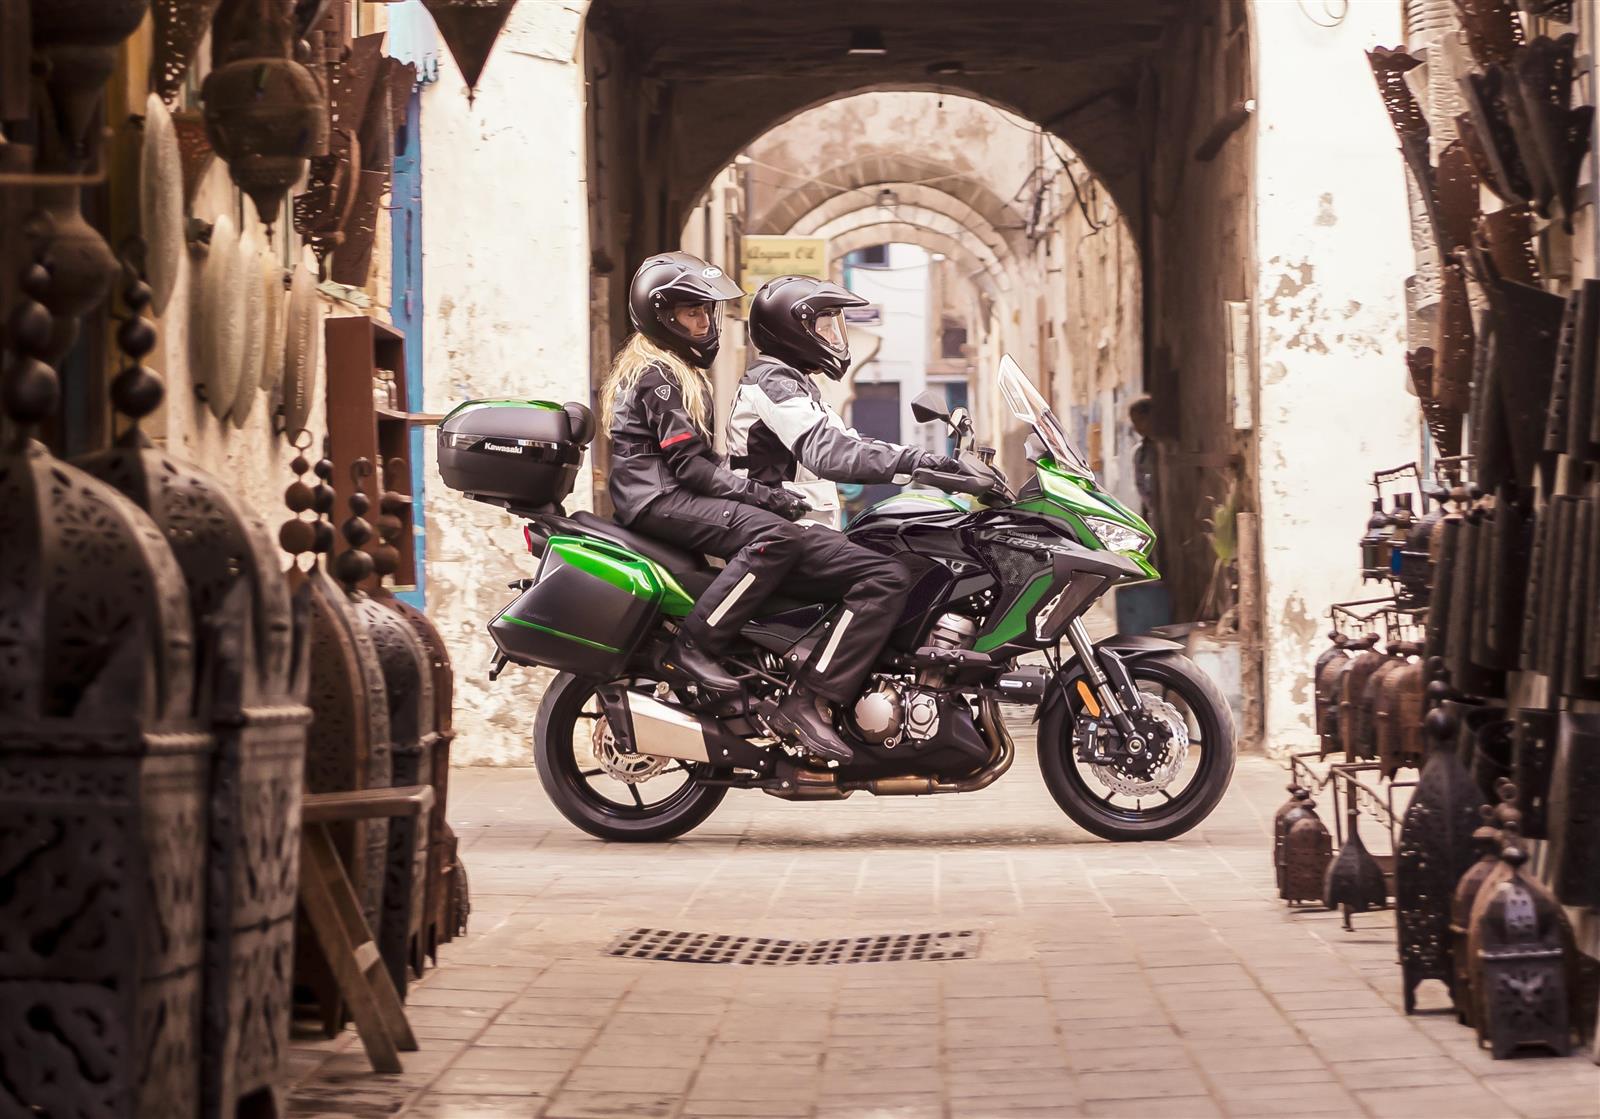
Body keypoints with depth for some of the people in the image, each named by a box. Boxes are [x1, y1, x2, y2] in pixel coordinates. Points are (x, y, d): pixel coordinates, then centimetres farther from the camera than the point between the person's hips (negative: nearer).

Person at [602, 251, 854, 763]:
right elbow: (687, 464, -16)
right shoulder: (657, 374, -8)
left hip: (673, 494, 10)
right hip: (658, 499, -10)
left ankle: (803, 700, -15)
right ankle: (693, 645, -30)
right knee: (776, 536, -30)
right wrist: (763, 494, -18)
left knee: (807, 551, -5)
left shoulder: (681, 370, 24)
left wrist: (764, 491, 11)